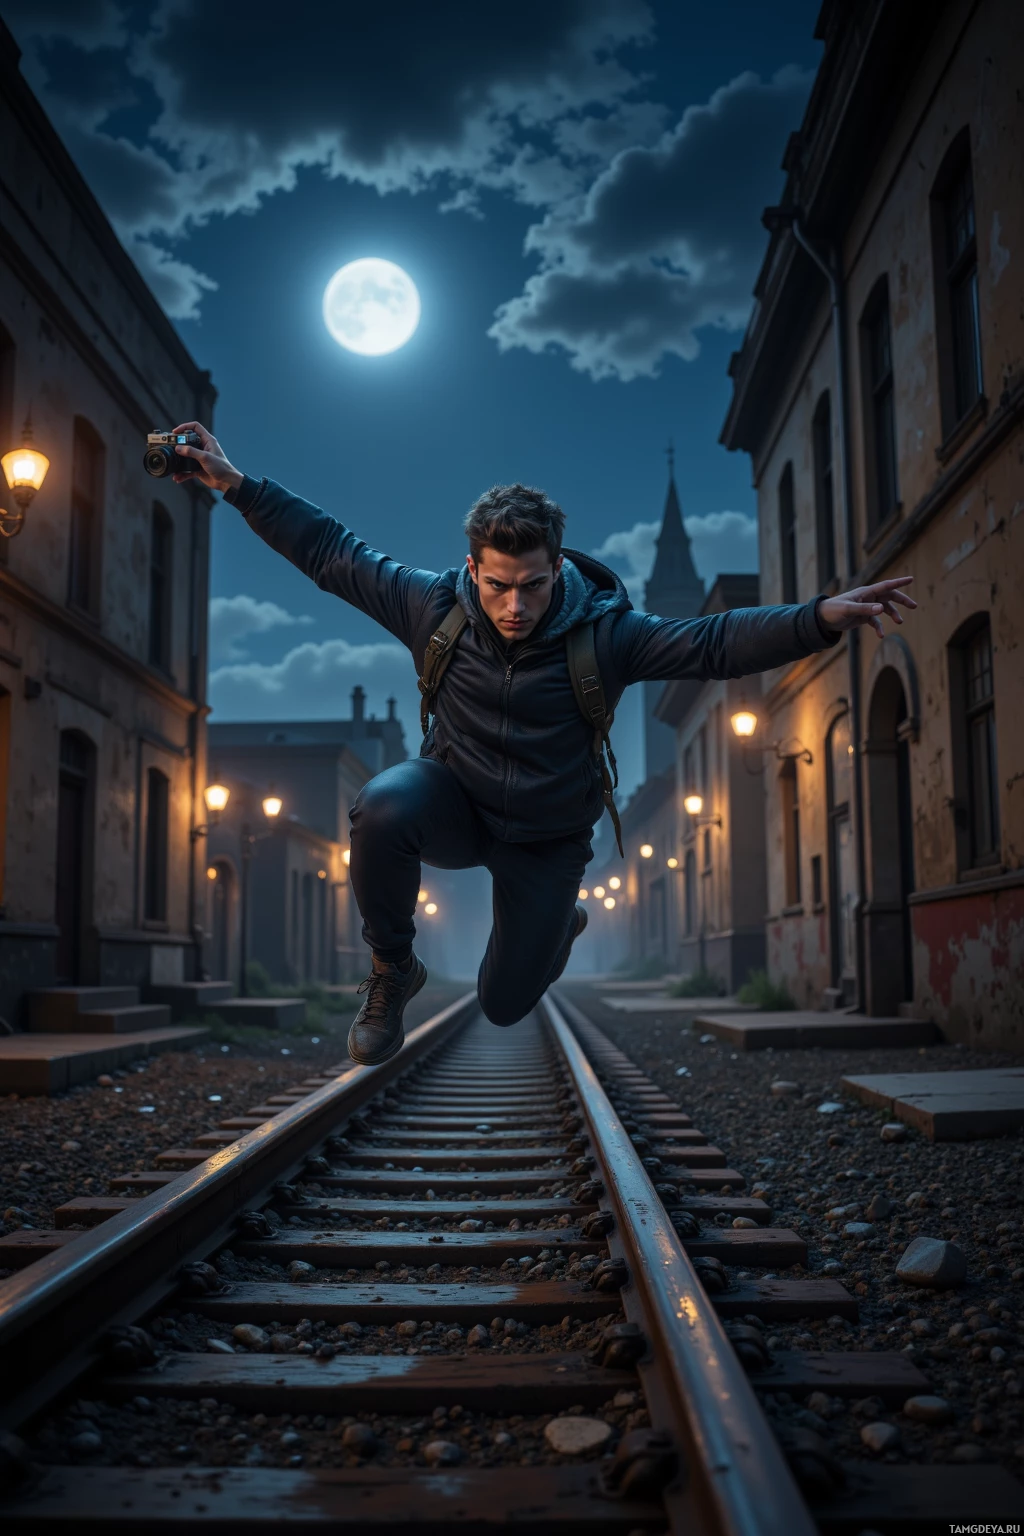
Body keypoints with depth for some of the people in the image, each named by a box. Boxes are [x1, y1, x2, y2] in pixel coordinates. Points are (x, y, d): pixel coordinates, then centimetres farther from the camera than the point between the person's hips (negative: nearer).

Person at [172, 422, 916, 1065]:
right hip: (455, 802, 1)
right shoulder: (435, 605, -17)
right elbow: (331, 551, -9)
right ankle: (393, 969, -9)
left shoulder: (604, 632, -21)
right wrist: (238, 484, -12)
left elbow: (715, 642, -26)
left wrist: (821, 617, -41)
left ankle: (561, 920, 44)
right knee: (384, 806, -36)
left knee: (504, 1005, 7)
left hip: (545, 839, 0)